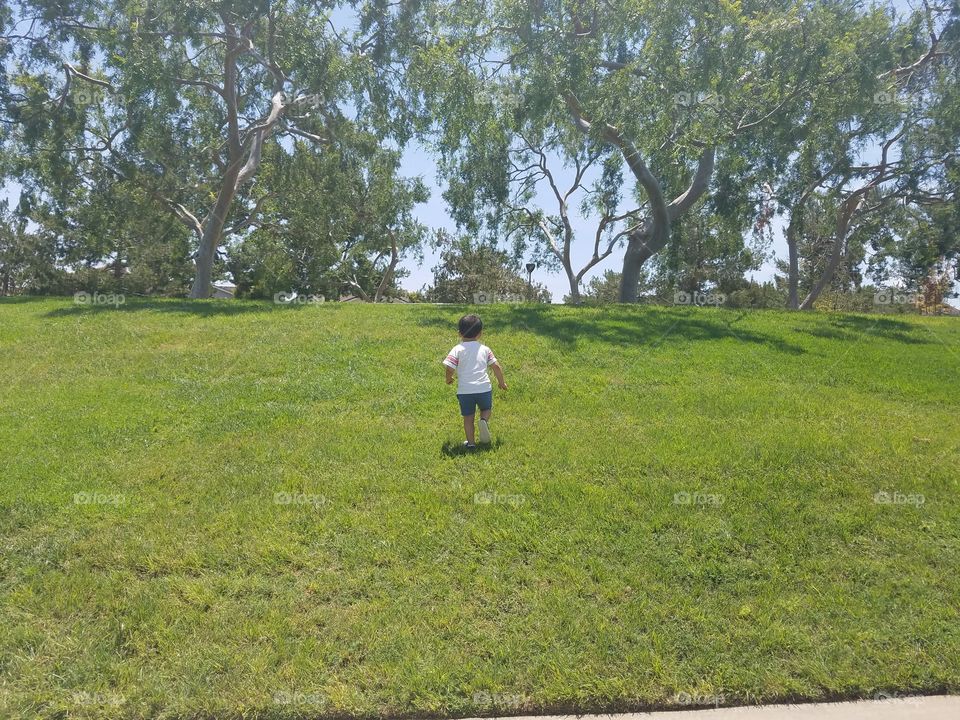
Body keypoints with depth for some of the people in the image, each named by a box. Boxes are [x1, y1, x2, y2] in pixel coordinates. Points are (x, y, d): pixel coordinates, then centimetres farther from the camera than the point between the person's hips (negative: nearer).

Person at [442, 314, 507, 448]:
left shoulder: (457, 350, -3)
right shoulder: (485, 349, 5)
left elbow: (449, 369, -11)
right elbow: (496, 367, 4)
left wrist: (449, 379, 11)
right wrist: (501, 382, 19)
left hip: (465, 390, -1)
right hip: (484, 388, 1)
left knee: (468, 417, 13)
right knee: (486, 409, 25)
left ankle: (470, 442, 13)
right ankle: (484, 420, -6)